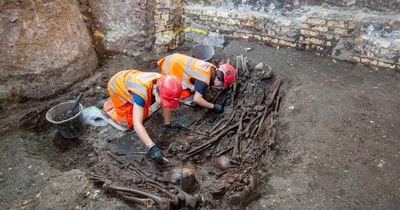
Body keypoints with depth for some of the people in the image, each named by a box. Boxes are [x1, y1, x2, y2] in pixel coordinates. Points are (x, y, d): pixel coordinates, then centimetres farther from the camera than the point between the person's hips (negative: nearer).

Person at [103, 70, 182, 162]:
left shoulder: (163, 85, -28)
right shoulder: (141, 92, -46)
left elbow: (166, 106, -8)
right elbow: (137, 124, -48)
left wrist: (168, 124, -2)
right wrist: (151, 147, -55)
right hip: (117, 86, -5)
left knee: (143, 115, 9)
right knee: (129, 122, -4)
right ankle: (109, 107, 19)